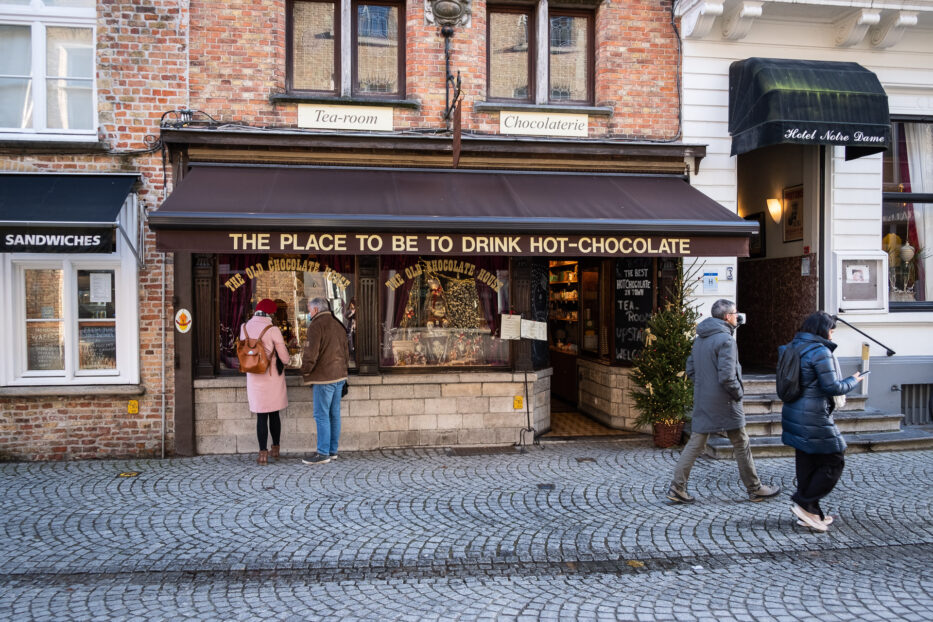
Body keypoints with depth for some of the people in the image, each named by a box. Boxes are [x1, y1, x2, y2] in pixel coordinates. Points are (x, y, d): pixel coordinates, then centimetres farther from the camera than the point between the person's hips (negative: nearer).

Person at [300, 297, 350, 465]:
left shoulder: (316, 325, -10)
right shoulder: (338, 324, 16)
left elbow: (311, 352, -17)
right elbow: (346, 350, 19)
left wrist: (305, 370, -2)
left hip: (324, 377, -8)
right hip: (339, 376, 9)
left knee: (321, 415, -4)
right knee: (334, 414, 11)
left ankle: (323, 453, -3)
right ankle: (333, 451, 17)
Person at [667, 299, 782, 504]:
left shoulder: (700, 338, 9)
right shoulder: (725, 340, -17)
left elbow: (690, 369, 15)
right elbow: (727, 376, -23)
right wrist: (739, 393, -8)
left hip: (702, 401, 7)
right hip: (724, 402, -7)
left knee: (696, 443, 8)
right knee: (741, 445, 9)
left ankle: (677, 487, 4)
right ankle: (755, 489, 23)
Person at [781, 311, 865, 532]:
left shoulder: (794, 347, 10)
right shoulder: (820, 352, -16)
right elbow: (833, 387, -15)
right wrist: (853, 380, 4)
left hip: (794, 415, 9)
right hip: (814, 418, -9)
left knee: (806, 462, 14)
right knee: (834, 460, 5)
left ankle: (809, 514, 22)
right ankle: (805, 503, 3)